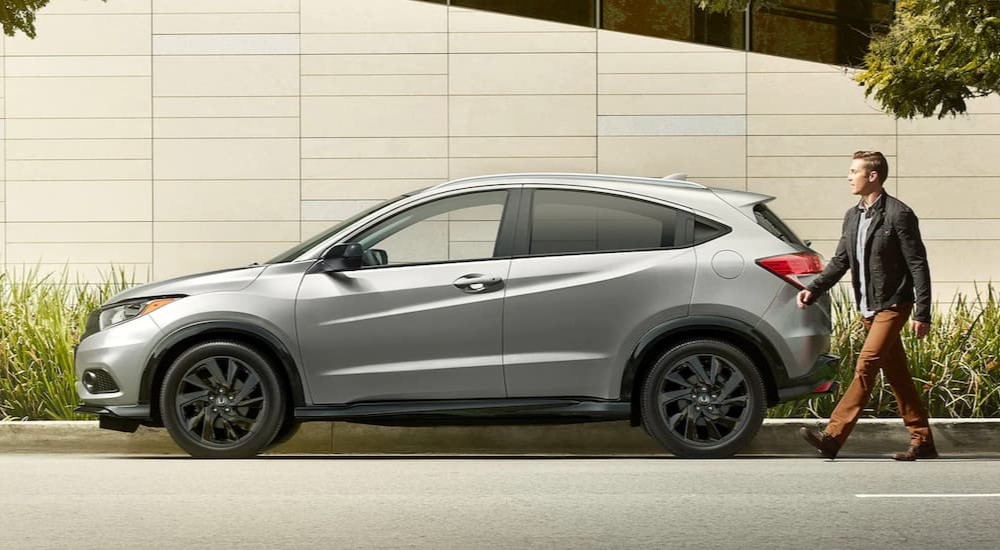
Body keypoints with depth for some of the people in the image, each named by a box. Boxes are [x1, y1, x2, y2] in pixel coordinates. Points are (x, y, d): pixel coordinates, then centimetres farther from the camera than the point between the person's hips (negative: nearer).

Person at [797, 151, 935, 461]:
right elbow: (840, 261, 14)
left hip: (892, 306, -8)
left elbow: (918, 265, -12)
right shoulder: (852, 216, 11)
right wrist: (813, 290, 0)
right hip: (869, 308, 8)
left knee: (865, 368, -15)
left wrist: (922, 313, -16)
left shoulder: (899, 215, -12)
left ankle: (832, 438, -20)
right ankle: (922, 441, 18)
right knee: (897, 376, 11)